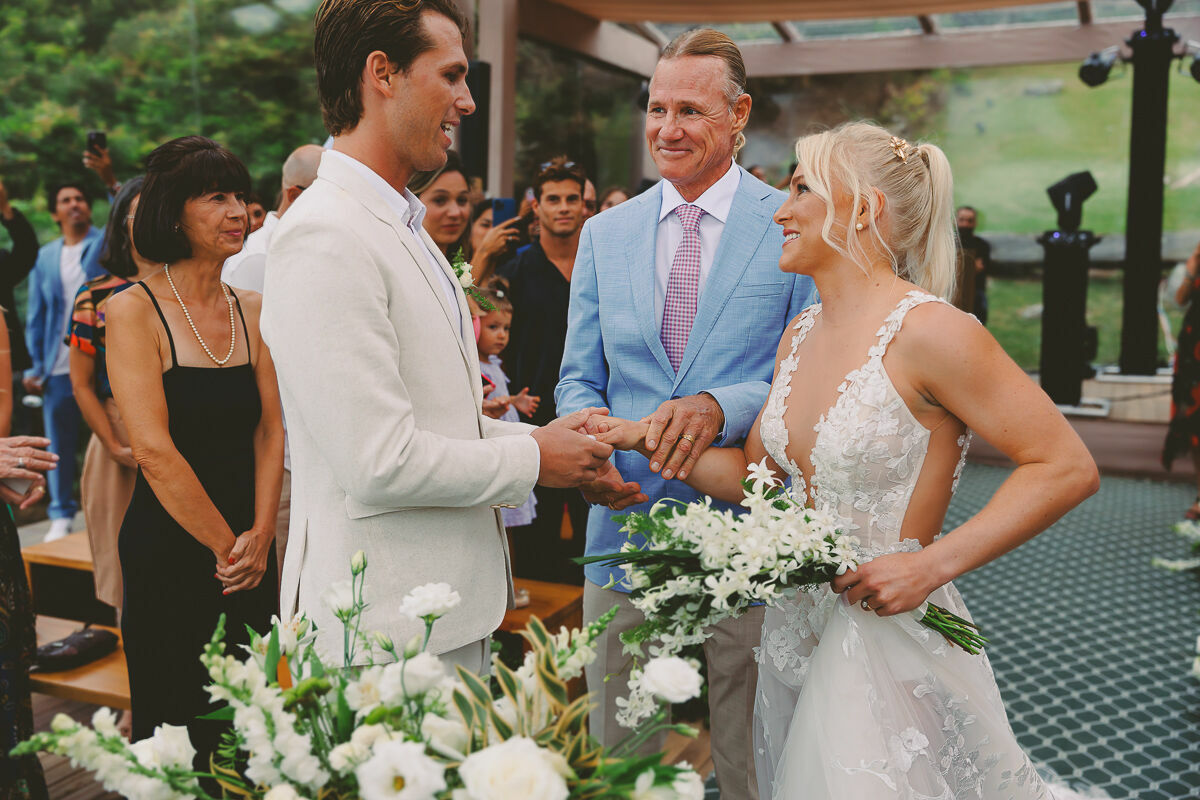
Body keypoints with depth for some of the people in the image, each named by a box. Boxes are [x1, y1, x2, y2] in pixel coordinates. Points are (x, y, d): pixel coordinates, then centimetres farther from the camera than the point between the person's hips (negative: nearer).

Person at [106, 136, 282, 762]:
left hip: (249, 553, 5)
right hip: (167, 553, -5)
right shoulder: (133, 311, -9)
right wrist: (225, 546, -11)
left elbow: (271, 430, 4)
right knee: (176, 729, 8)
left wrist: (260, 536, -6)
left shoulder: (252, 310, 7)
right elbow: (154, 451, -15)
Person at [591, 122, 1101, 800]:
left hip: (891, 641, -7)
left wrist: (932, 565, -22)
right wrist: (645, 436, 1)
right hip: (798, 628, 7)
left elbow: (1068, 469, -18)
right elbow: (751, 474, 11)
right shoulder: (800, 335, 5)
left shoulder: (928, 331, -19)